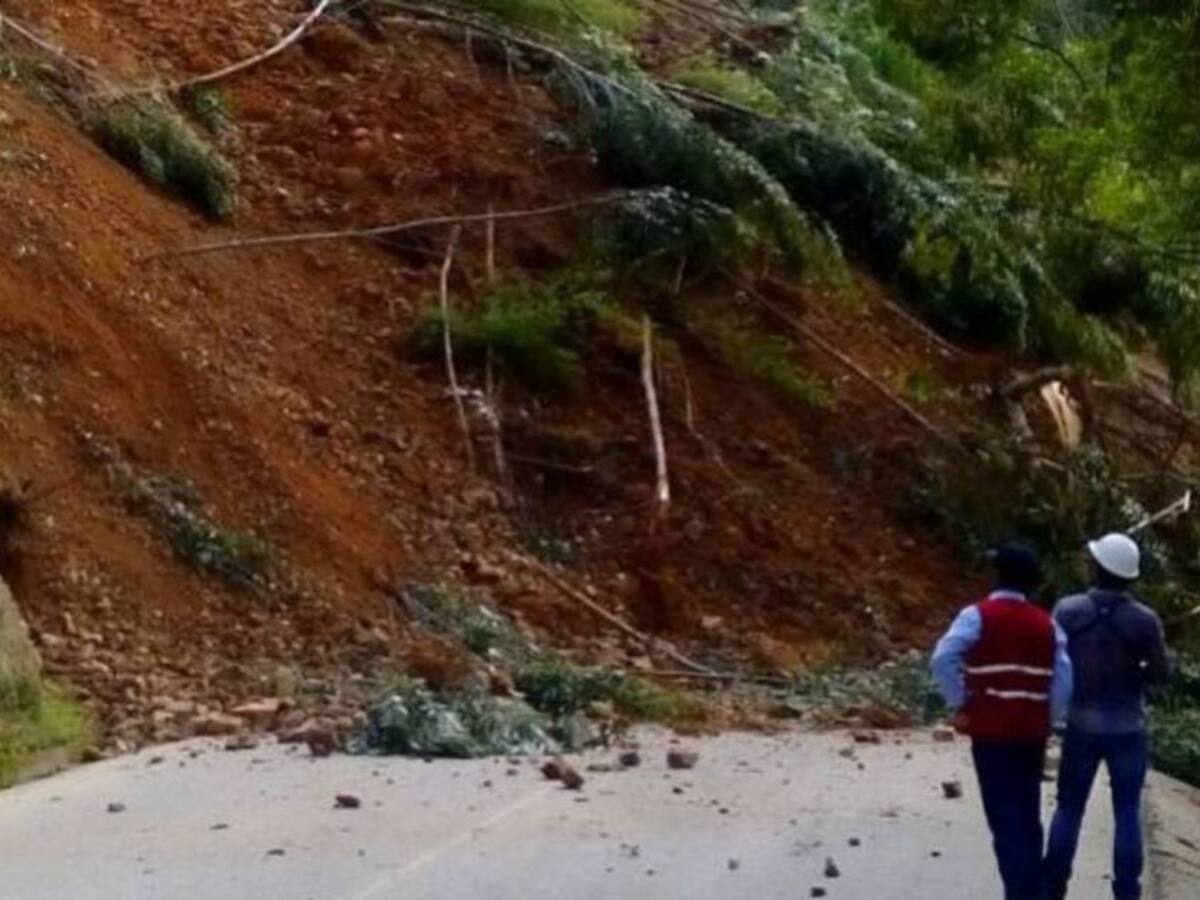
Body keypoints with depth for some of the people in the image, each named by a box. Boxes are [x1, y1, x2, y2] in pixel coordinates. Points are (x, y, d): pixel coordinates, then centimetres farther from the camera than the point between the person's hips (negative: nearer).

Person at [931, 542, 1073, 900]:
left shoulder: (979, 615, -6)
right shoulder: (1046, 623, 7)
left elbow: (943, 659, -21)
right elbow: (1063, 681, 2)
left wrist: (959, 704, -9)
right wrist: (1047, 721, 10)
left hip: (991, 730, -4)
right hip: (1032, 732, 4)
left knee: (1004, 815, -1)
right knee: (1028, 815, 14)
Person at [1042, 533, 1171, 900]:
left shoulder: (1067, 611, -10)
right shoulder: (1144, 620, -12)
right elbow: (1161, 675, -5)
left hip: (1081, 726, 1)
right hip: (1127, 729, -1)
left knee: (1068, 809, 13)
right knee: (1128, 813, 8)